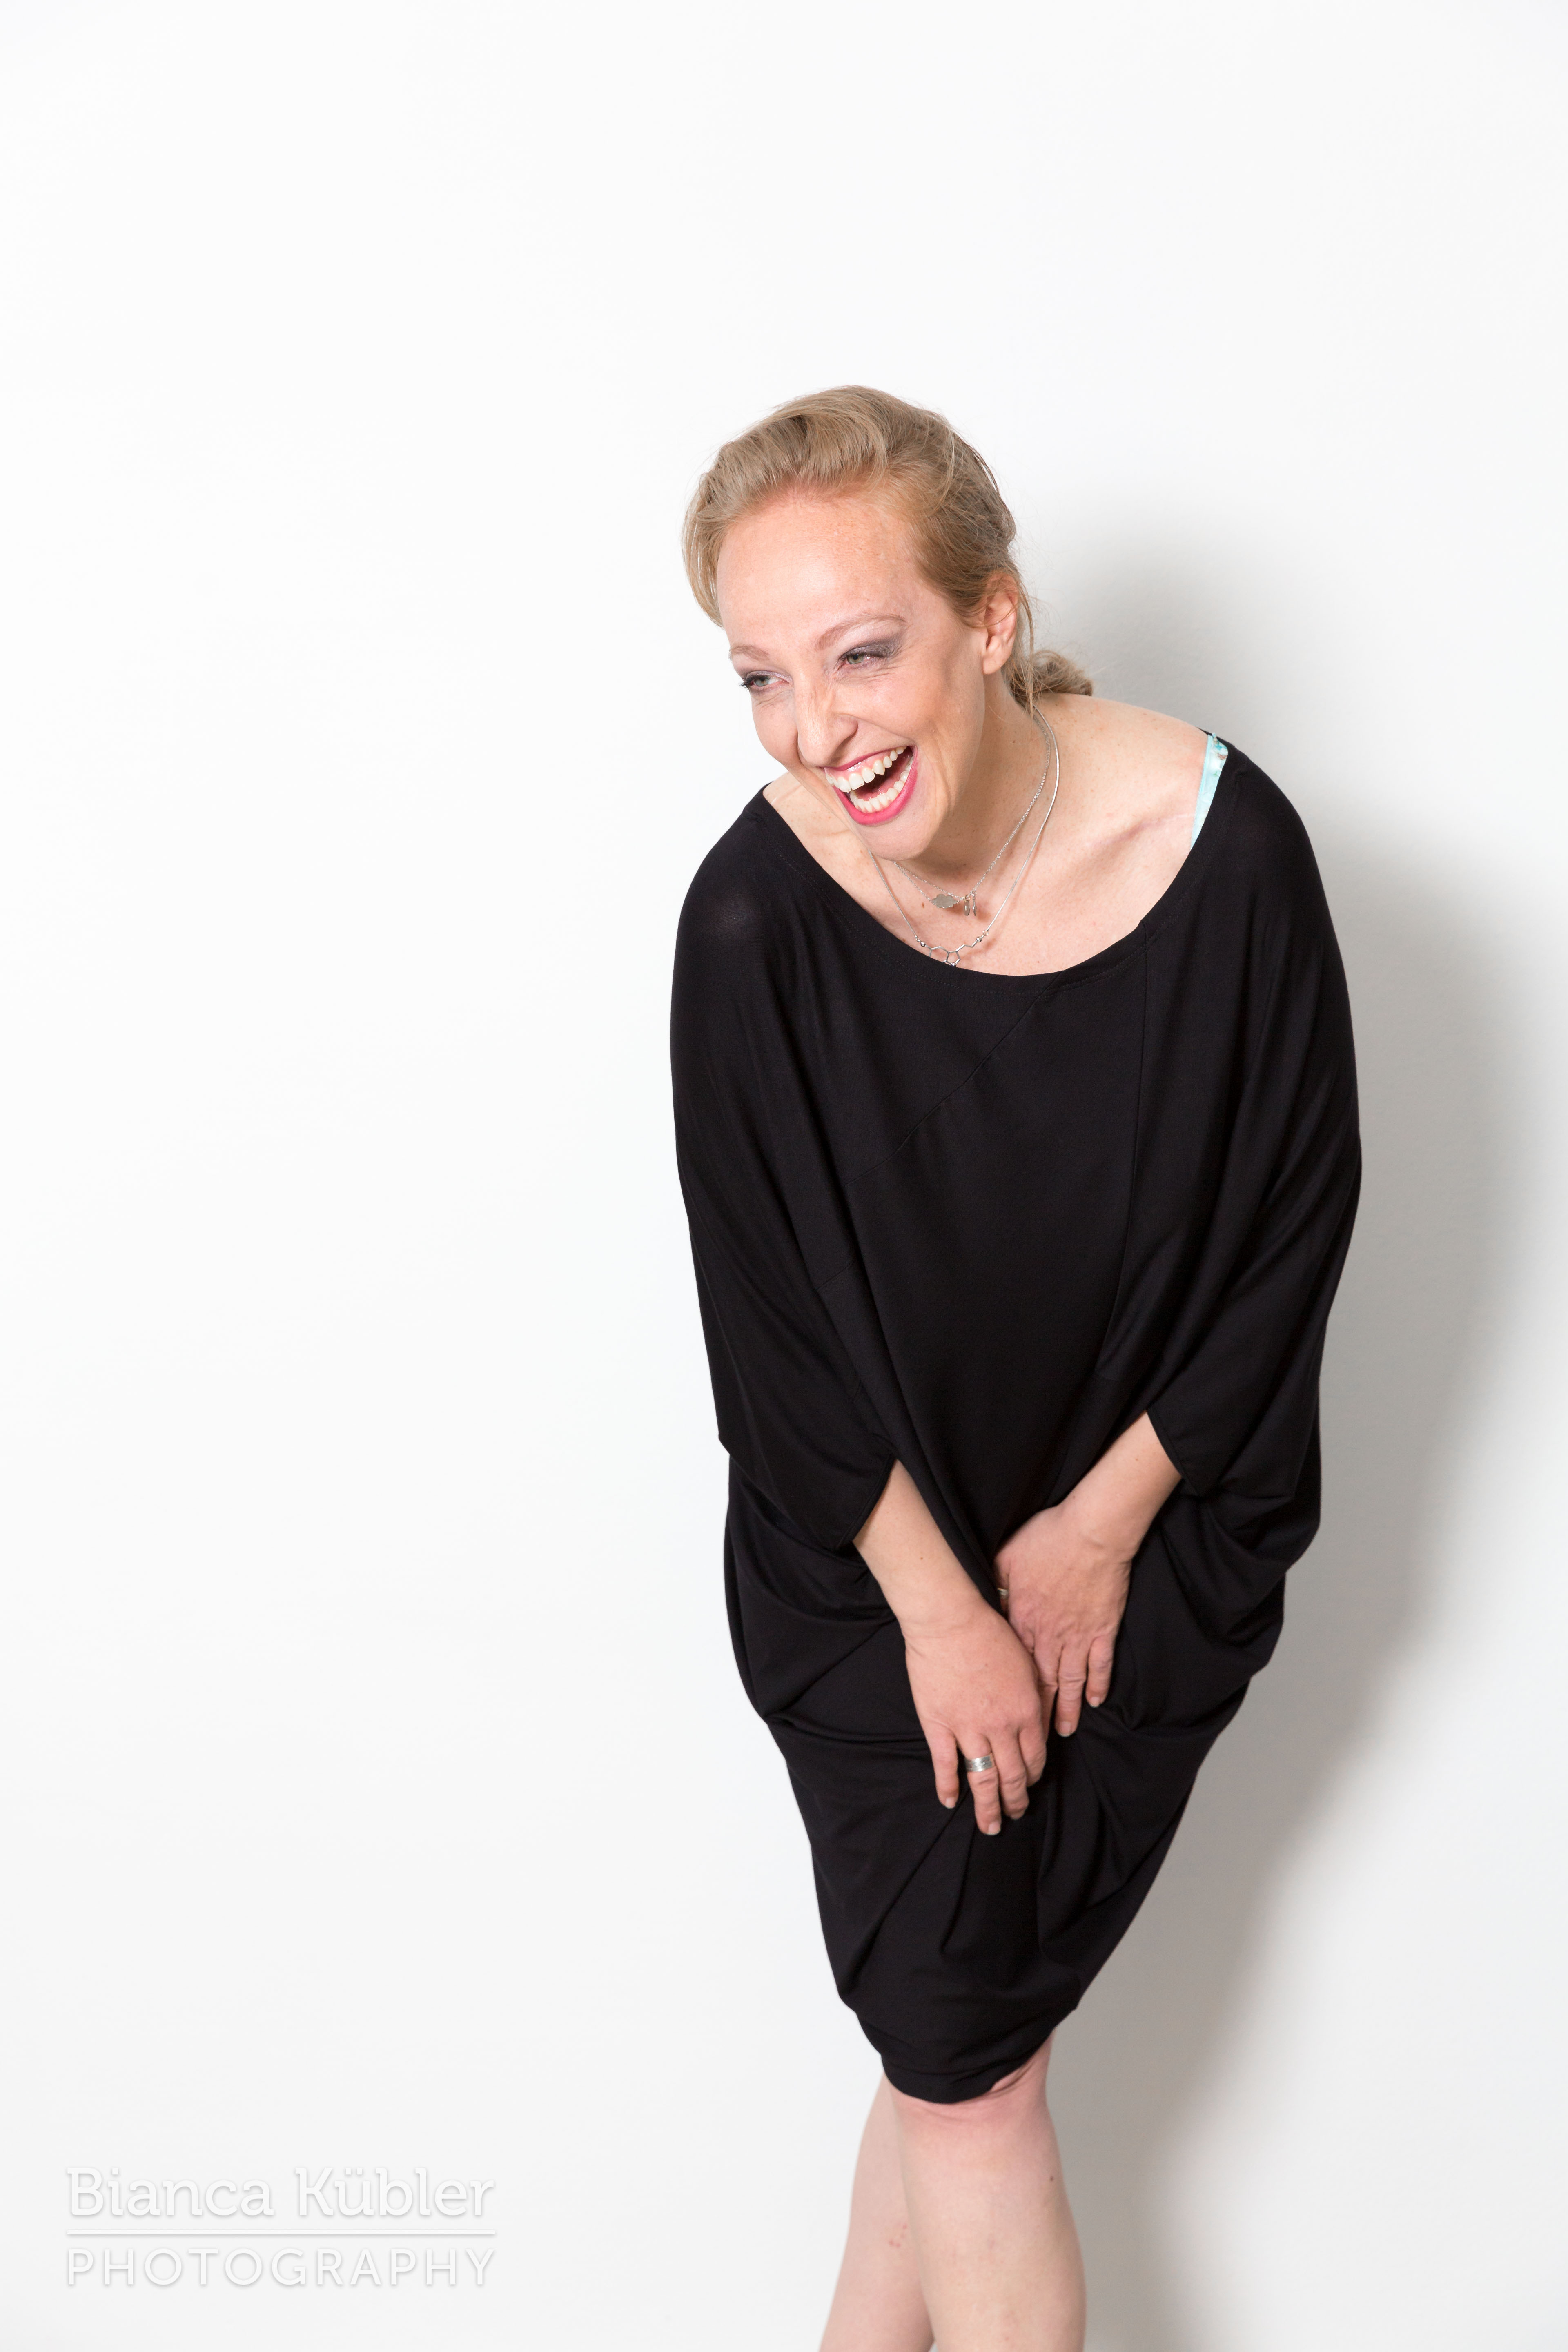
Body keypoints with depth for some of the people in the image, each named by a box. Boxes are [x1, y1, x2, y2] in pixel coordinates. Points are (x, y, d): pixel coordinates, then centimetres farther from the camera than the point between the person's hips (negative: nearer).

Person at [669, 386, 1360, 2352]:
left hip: (1148, 1537, 1)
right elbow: (777, 1319, -11)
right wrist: (940, 1604, -8)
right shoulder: (756, 917, -21)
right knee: (961, 2062, 6)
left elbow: (1294, 1221, -9)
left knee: (962, 2032, 12)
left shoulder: (1224, 847, -21)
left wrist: (1102, 1525, -6)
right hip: (870, 1559, 0)